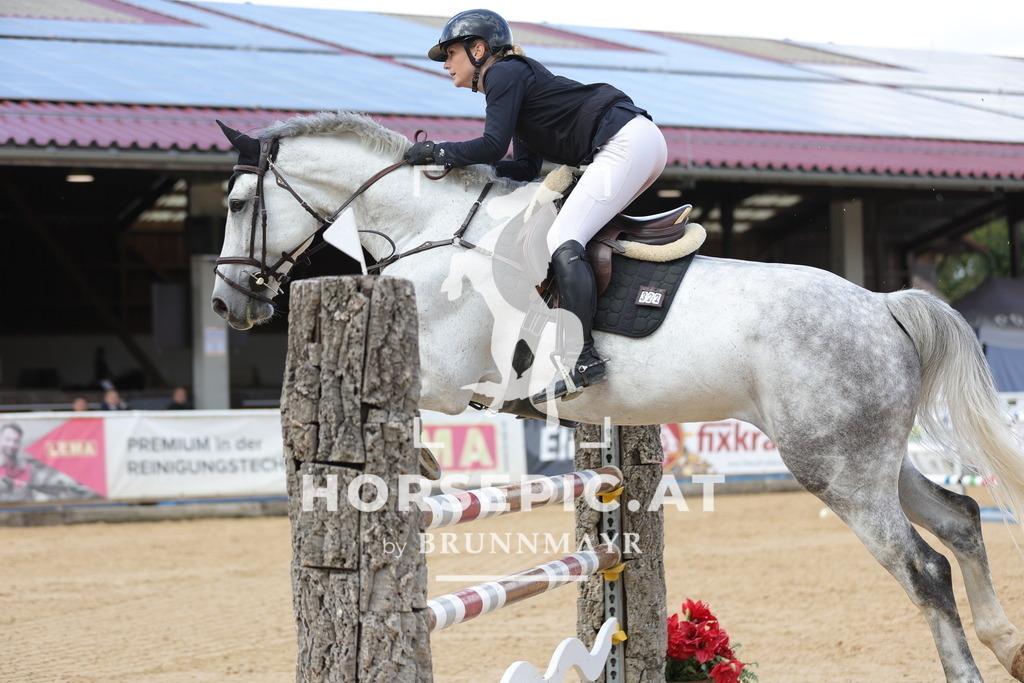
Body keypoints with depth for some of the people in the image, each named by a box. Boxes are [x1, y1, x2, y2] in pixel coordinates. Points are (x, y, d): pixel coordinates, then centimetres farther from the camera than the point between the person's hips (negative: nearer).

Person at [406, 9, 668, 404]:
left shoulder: (504, 74, -3)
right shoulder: (517, 79, 26)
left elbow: (493, 146, -15)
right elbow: (527, 168, 19)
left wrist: (437, 151, -1)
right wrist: (457, 163, 13)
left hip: (627, 143, -11)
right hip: (641, 144, 11)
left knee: (563, 239, -18)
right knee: (569, 236, 15)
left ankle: (584, 359, -28)